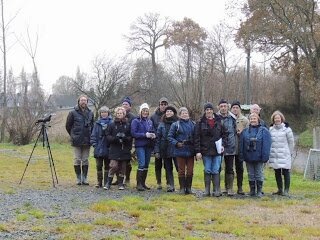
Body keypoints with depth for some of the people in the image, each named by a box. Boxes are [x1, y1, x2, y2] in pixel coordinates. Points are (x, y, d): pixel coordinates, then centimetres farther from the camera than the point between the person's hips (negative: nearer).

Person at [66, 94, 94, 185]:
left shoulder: (90, 113, 7)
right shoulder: (73, 113, -3)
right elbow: (68, 126, 5)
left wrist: (90, 135, 8)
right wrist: (73, 135, 6)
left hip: (87, 140, 3)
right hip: (77, 141, -3)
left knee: (85, 160, 7)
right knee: (77, 160, 2)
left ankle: (84, 178, 13)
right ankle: (78, 178, 9)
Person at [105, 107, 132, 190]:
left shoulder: (128, 125, 7)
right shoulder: (112, 125, 3)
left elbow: (131, 137, 6)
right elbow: (108, 136, 2)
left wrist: (125, 138, -14)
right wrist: (115, 138, -15)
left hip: (125, 149, 2)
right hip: (114, 150, -2)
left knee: (122, 167, 6)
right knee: (113, 166, -11)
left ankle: (120, 183, 17)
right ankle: (108, 183, 2)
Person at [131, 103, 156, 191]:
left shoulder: (150, 122, 14)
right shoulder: (136, 121, -3)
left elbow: (153, 132, 21)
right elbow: (133, 133, -10)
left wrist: (153, 135, -3)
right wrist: (145, 135, -17)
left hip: (148, 146, 6)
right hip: (140, 145, -6)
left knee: (146, 165, 8)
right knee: (141, 164, -13)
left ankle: (143, 183, 17)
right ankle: (139, 184, -6)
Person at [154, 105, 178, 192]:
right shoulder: (162, 124, 7)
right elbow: (158, 138, 5)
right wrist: (157, 151, 0)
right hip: (165, 150, 3)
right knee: (168, 168, 9)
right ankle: (170, 185, 15)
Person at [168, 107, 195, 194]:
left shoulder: (193, 124, 6)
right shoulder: (175, 125, -1)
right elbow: (170, 136, 0)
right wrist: (176, 143, -12)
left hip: (190, 151, 2)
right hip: (180, 151, -2)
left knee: (190, 171, 5)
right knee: (181, 170, 5)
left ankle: (188, 187, 15)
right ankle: (182, 188, 14)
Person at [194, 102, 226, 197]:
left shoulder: (219, 121, 6)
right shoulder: (200, 122, 1)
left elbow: (224, 134, 12)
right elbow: (197, 138, -2)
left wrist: (222, 145, -2)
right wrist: (197, 151, -9)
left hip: (217, 150, 1)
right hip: (206, 150, -1)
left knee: (216, 171, 1)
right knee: (207, 171, 5)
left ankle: (217, 190, 4)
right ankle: (207, 190, 11)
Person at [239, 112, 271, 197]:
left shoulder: (264, 131, -2)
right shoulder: (245, 131, 7)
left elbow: (266, 145, -8)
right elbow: (241, 144, 7)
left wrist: (265, 156, -15)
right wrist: (241, 156, -1)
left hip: (259, 158, -3)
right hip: (248, 157, 3)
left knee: (259, 174, 4)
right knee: (251, 175, 10)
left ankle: (259, 191, 13)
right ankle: (252, 190, 19)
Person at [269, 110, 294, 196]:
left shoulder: (286, 129, -3)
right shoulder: (271, 129, 9)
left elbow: (291, 142, 1)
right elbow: (268, 141, 14)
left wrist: (290, 153, 1)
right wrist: (269, 152, 9)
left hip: (284, 155, -4)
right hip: (274, 155, 4)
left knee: (286, 172, -4)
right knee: (277, 172, 10)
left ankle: (286, 190, 1)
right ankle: (280, 189, 20)